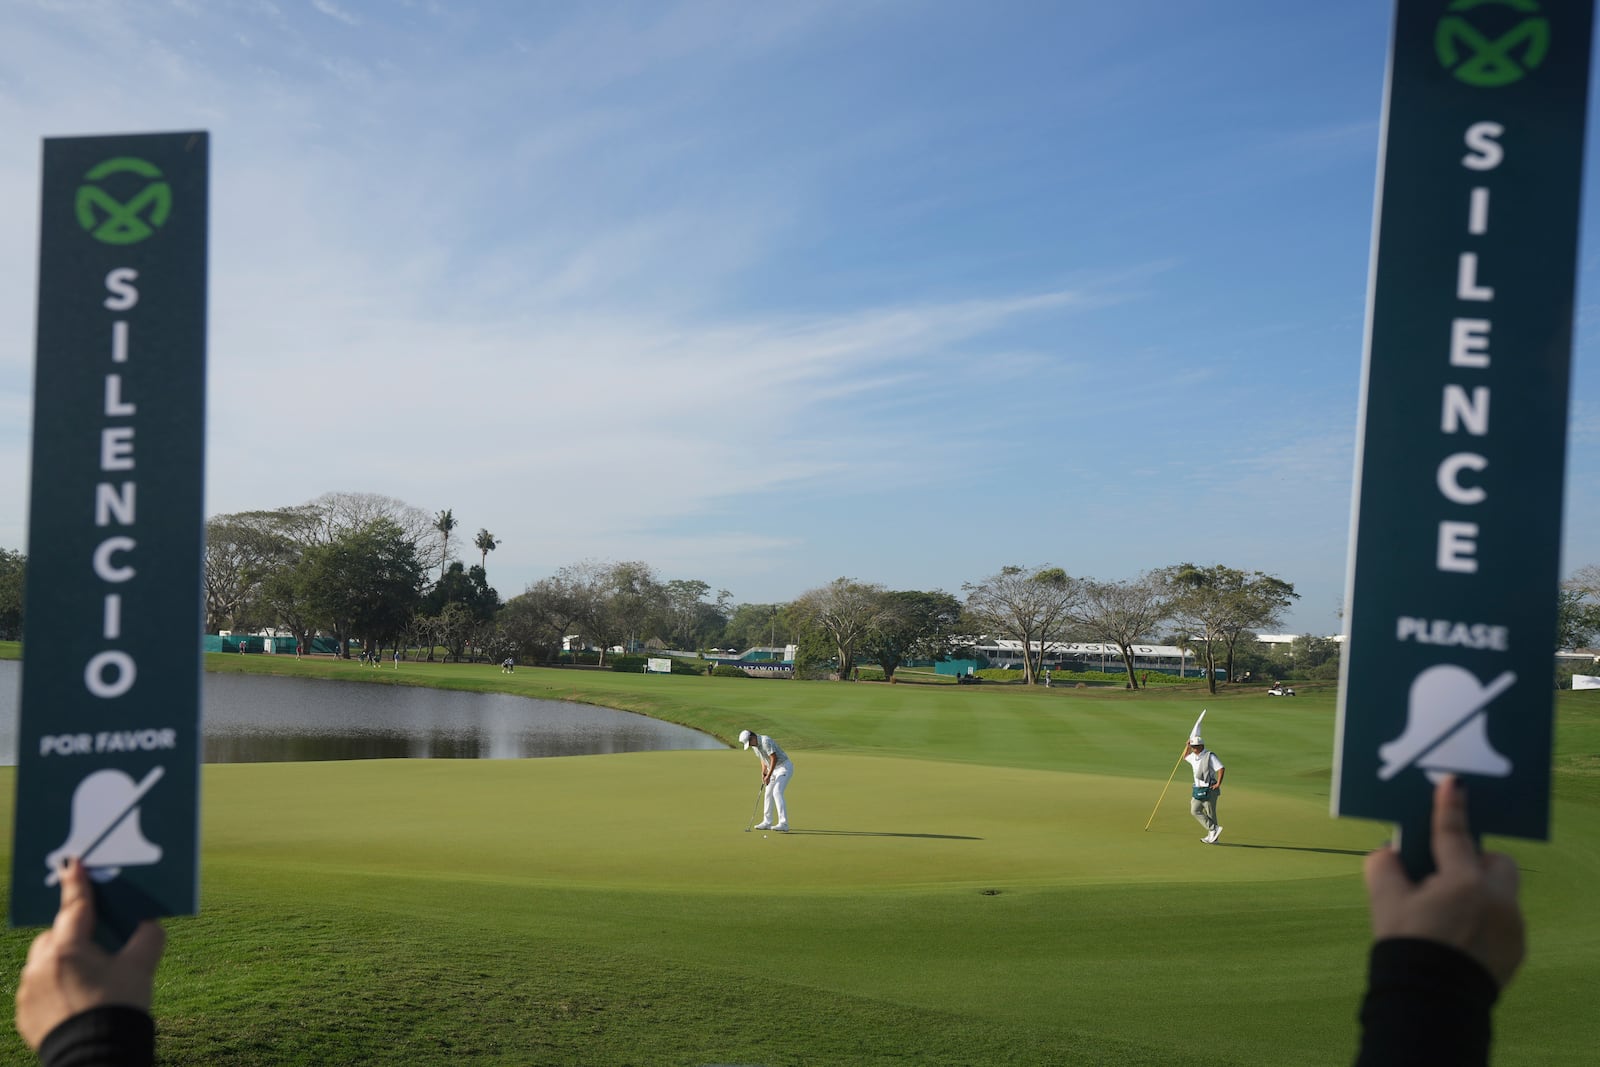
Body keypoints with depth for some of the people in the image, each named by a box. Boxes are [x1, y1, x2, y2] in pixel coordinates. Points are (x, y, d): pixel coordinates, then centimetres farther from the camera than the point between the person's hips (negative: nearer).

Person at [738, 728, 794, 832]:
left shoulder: (765, 741, -25)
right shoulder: (756, 745, 6)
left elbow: (774, 759, -25)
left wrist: (768, 776, -20)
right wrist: (763, 772, 2)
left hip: (785, 767, -10)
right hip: (775, 769, 10)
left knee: (777, 793, -21)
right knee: (768, 794, 10)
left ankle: (783, 824, -26)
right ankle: (767, 822, 19)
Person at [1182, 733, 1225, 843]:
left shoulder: (1210, 756, -14)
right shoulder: (1193, 756, 9)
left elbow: (1221, 769, -19)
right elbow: (1185, 756, 30)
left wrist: (1218, 784, -20)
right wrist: (1188, 745, 13)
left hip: (1209, 789, -8)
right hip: (1198, 789, 8)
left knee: (1210, 813, -1)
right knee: (1195, 811, 1)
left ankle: (1212, 836, 8)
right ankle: (1214, 829, 5)